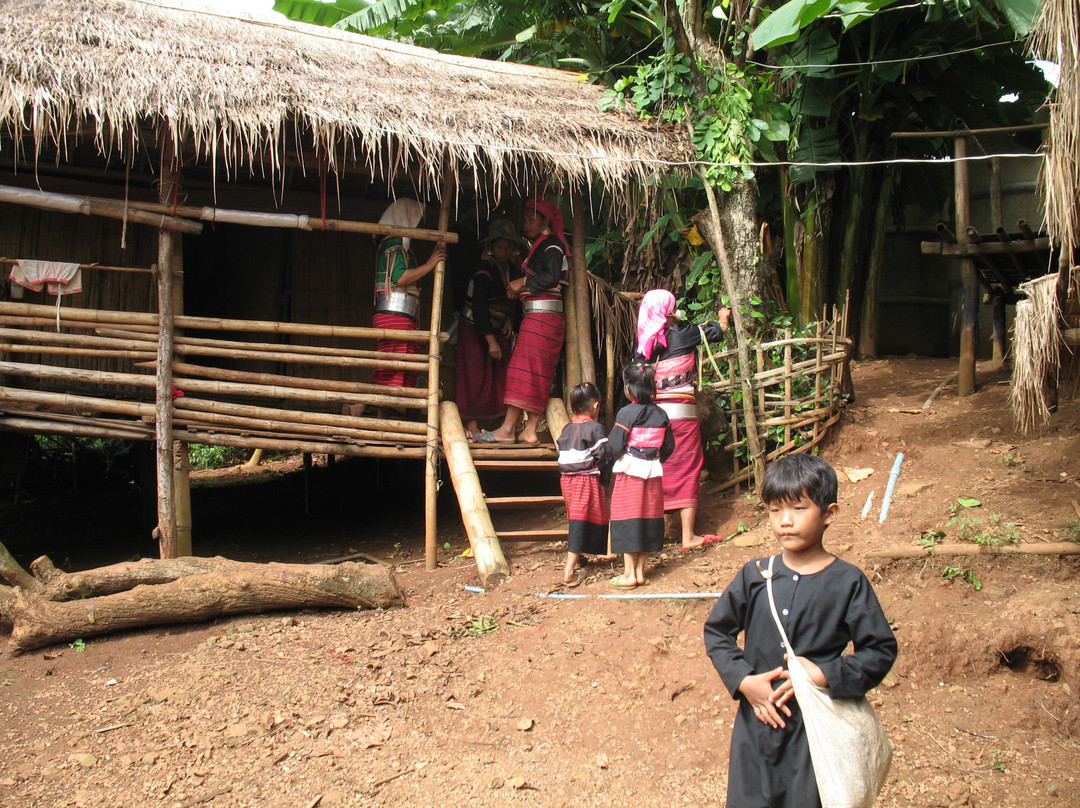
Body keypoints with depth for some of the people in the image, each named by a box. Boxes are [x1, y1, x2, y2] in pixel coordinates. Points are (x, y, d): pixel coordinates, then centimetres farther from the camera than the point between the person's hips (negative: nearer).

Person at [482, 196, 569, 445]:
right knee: (539, 373, 4)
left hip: (542, 314, -10)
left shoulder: (552, 244, -4)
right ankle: (529, 430, 2)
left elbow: (551, 276, -18)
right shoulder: (538, 248, 24)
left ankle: (508, 429, -16)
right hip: (536, 316, 10)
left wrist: (522, 282, -10)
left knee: (524, 369, -13)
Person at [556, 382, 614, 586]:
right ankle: (569, 571, -12)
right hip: (587, 479, -7)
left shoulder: (566, 429, 9)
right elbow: (605, 457, -14)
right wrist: (604, 480, -2)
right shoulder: (595, 429, -10)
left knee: (576, 520, 23)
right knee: (581, 522, -6)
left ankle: (575, 556, 39)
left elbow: (562, 456, 12)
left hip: (566, 479, 7)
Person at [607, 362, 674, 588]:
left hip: (629, 470, -5)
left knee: (627, 519, 2)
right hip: (653, 472, 5)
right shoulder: (660, 414, 2)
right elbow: (669, 446, 6)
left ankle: (629, 574, 4)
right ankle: (640, 571, 15)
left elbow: (615, 446, -17)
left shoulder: (626, 413, -14)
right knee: (649, 518, 10)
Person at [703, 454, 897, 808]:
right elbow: (716, 630, 10)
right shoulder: (755, 576, 1)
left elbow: (881, 650, -4)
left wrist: (825, 675, -16)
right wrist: (743, 680, -5)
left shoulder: (848, 582, -6)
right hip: (756, 724, 3)